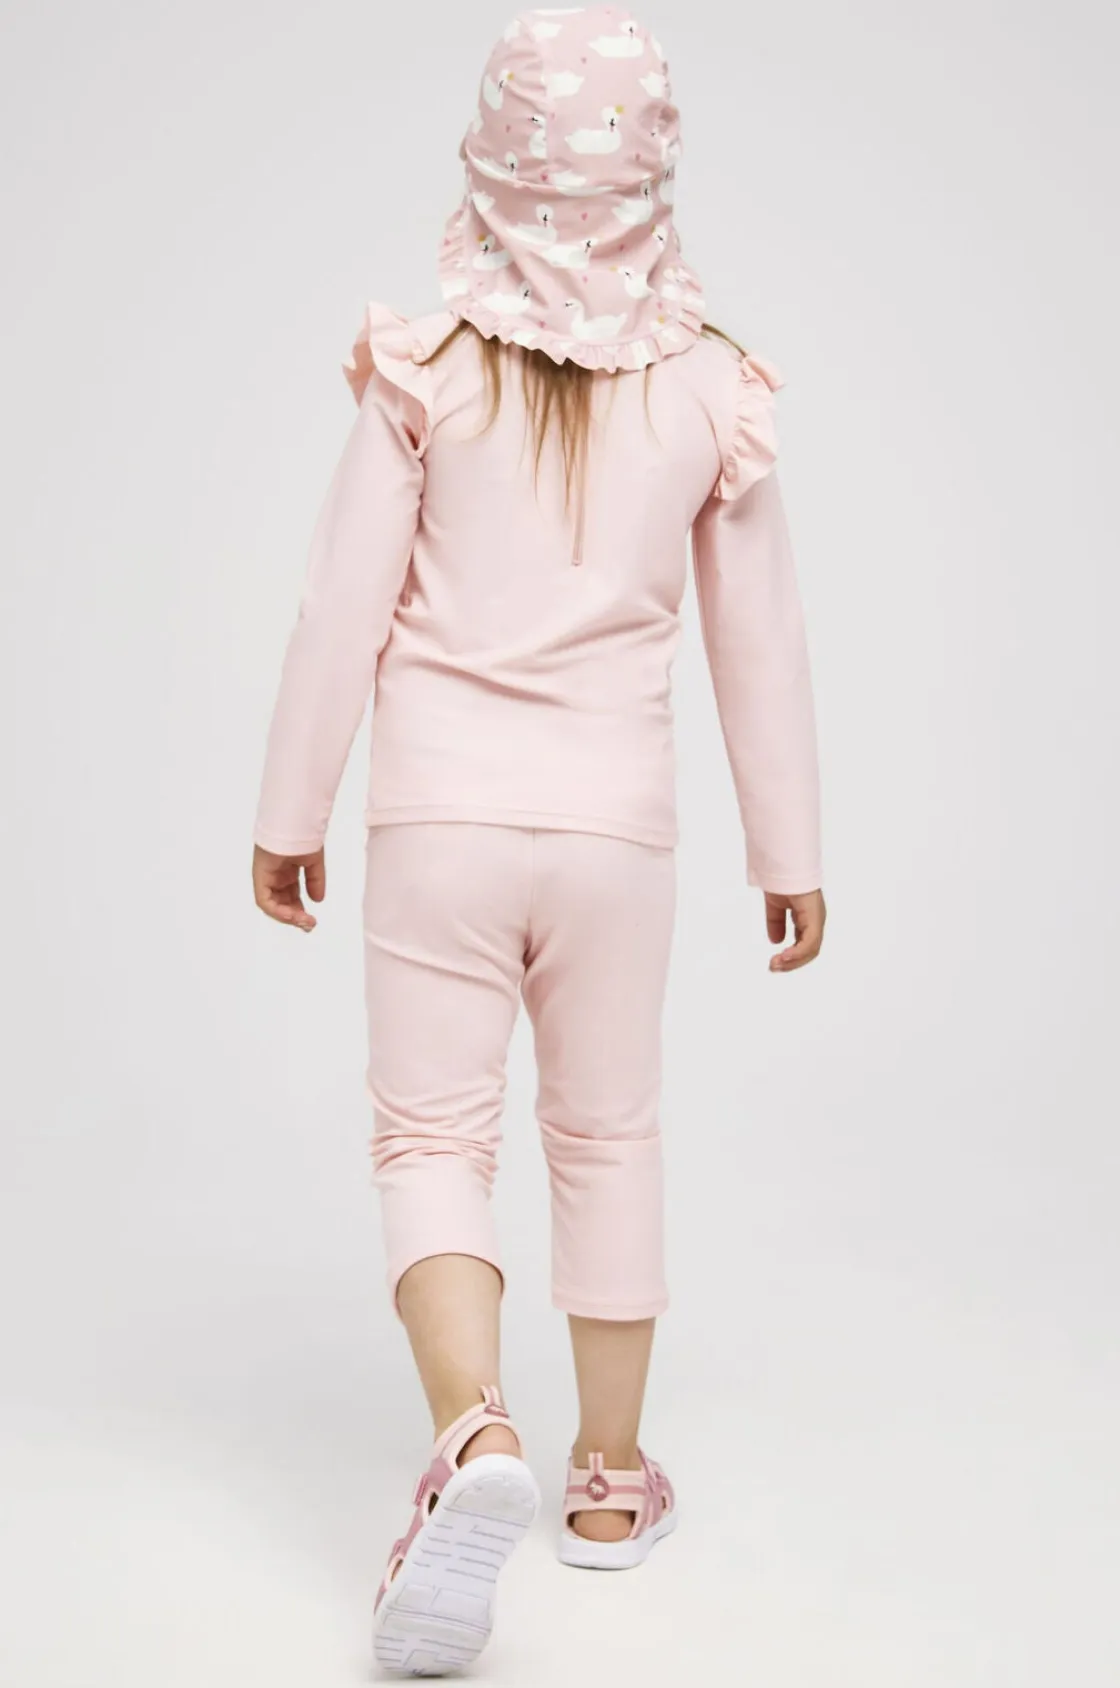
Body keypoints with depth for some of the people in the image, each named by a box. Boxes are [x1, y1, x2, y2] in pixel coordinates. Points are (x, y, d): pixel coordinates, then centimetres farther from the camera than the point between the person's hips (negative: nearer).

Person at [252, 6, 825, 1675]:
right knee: (609, 1136, 15)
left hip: (440, 814, -1)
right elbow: (761, 642, 3)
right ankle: (613, 1473, 27)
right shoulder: (709, 387, -2)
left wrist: (290, 814, 7)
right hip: (616, 820, 2)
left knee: (433, 1133, 6)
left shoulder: (424, 370, -6)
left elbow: (342, 611, -4)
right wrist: (791, 850, 13)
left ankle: (471, 1429, -18)